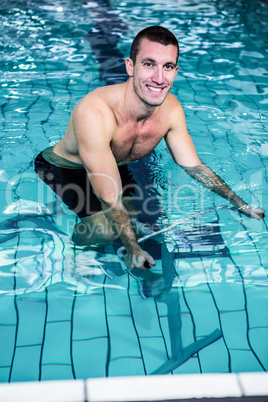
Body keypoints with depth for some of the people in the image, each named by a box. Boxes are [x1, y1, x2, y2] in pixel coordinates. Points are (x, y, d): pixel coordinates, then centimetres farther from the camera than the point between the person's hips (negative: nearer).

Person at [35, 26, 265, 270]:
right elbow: (111, 198, -36)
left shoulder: (171, 109, -19)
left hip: (114, 167, 6)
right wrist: (133, 248, -38)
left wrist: (240, 204, -10)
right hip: (59, 169, -6)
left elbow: (194, 167, -5)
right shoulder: (94, 114, -40)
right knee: (108, 227, -25)